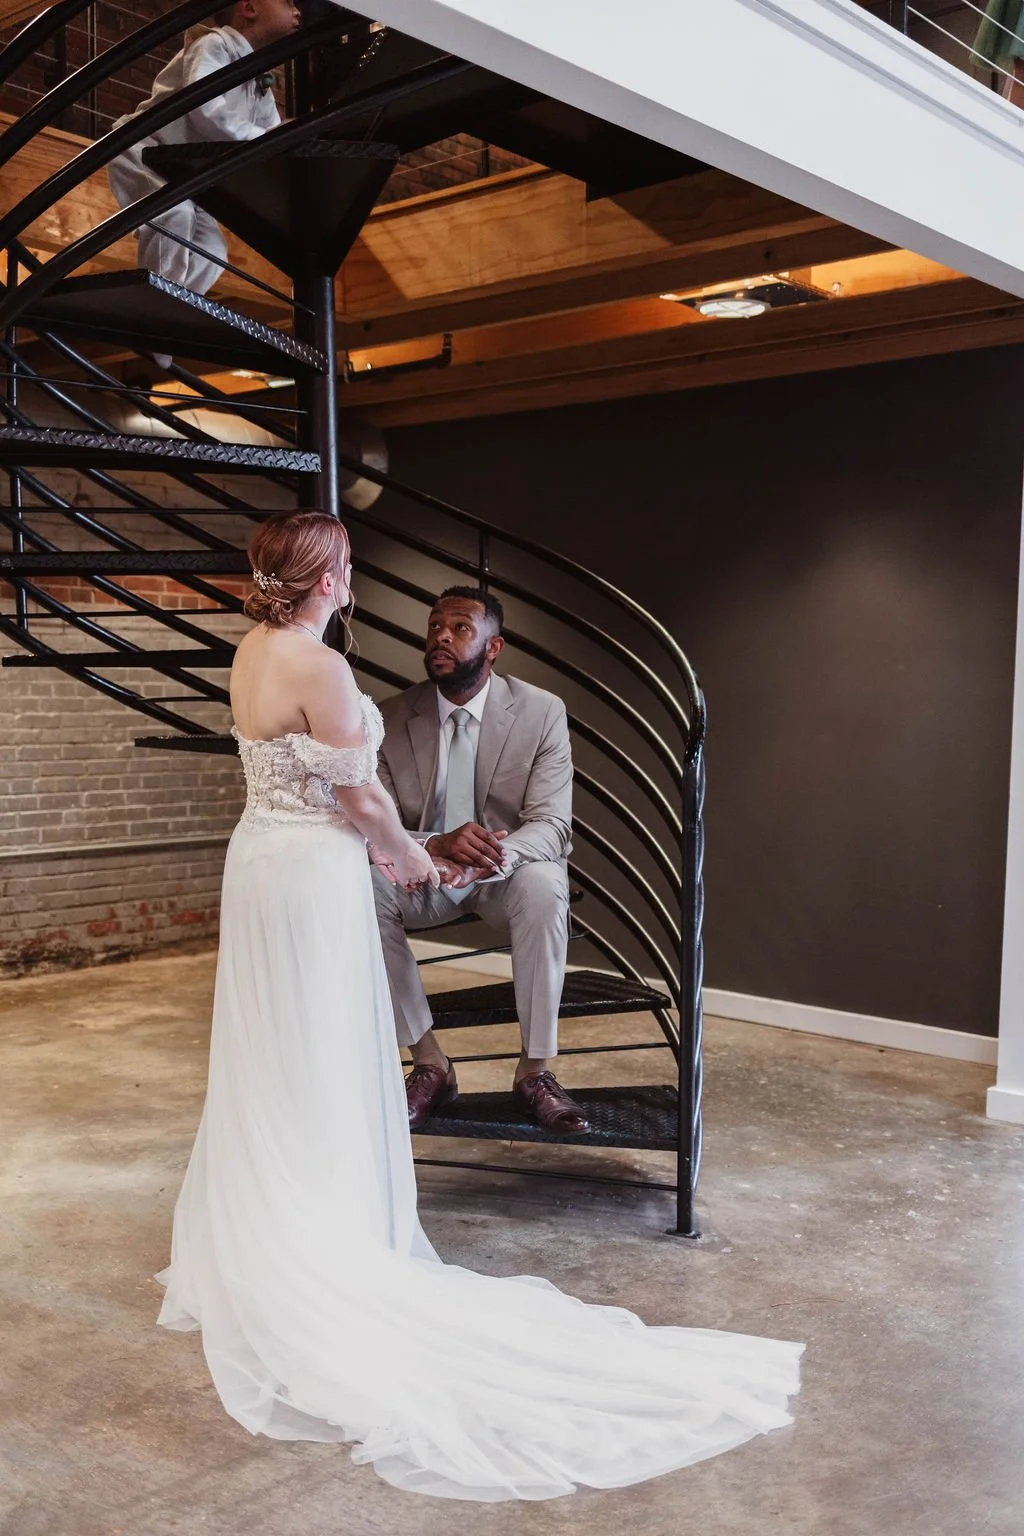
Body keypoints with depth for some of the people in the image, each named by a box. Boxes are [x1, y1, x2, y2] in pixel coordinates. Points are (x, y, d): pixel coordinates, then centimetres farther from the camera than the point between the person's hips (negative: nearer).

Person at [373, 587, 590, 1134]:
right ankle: (429, 1064, -16)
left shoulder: (542, 712, -11)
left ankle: (535, 1070, -20)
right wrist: (437, 846, -35)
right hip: (423, 875, 2)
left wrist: (498, 854, -40)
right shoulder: (392, 719, -8)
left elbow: (551, 824, -16)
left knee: (544, 886, -35)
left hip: (508, 871, -1)